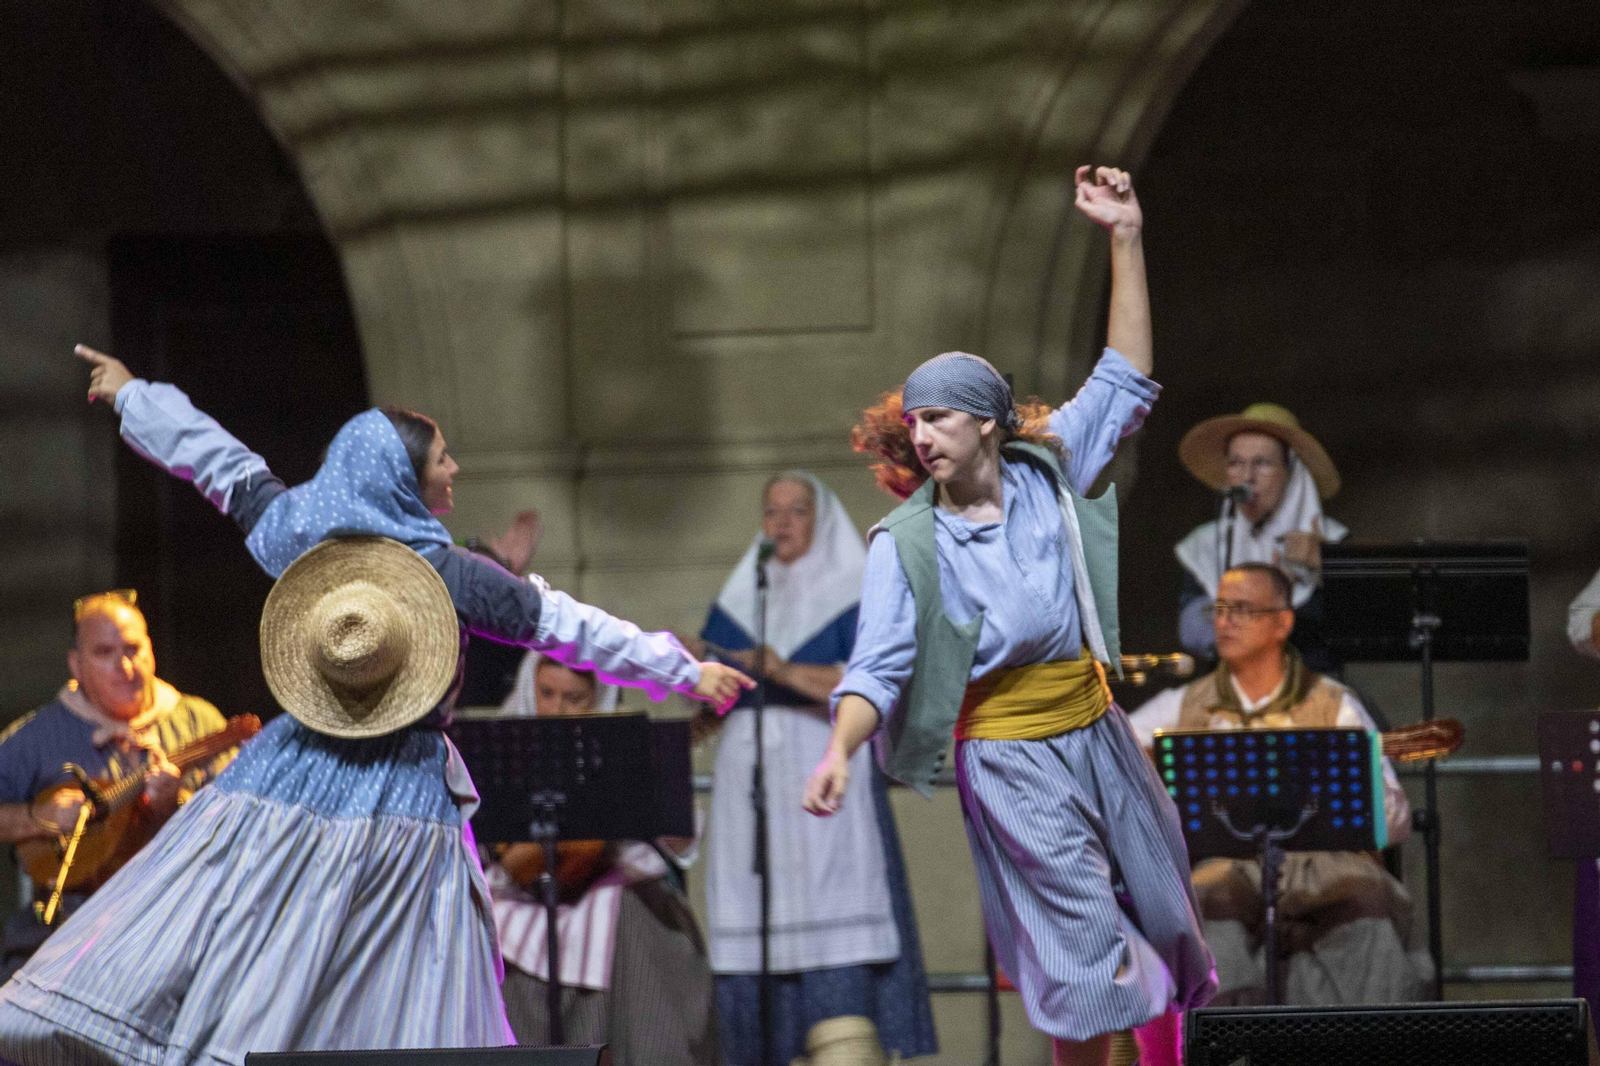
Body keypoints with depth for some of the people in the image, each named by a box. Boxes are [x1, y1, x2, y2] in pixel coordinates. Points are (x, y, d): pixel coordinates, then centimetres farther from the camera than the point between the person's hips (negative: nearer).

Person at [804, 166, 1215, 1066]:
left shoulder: (1048, 475, 2)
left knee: (1165, 920, 12)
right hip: (1010, 761, -4)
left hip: (1097, 730, 4)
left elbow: (1126, 386, 4)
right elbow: (878, 669, -13)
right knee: (1084, 945, -8)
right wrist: (840, 752, -32)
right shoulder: (906, 544, -8)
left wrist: (1127, 241, -3)